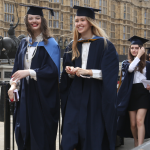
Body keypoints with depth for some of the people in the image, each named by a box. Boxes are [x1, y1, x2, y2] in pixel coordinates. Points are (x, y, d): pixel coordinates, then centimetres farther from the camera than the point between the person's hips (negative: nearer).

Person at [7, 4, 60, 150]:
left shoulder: (50, 44, -5)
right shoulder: (24, 43, 13)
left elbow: (53, 70, -13)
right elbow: (17, 67, 14)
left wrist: (29, 72, -21)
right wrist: (14, 84, -3)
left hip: (43, 96, -5)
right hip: (25, 94, 5)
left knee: (41, 135, -1)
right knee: (23, 133, 6)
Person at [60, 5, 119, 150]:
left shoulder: (104, 45, -2)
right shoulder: (72, 47, 13)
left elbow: (109, 74, -9)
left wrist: (87, 72, -20)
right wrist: (70, 73, -6)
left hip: (96, 98, -4)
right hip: (75, 99, 4)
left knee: (94, 138, -1)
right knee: (70, 138, -1)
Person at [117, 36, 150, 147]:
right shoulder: (126, 63, 7)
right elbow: (130, 68, -17)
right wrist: (139, 55, -11)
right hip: (130, 95, 2)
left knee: (140, 120, -15)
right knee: (132, 123, 4)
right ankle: (136, 142, 25)